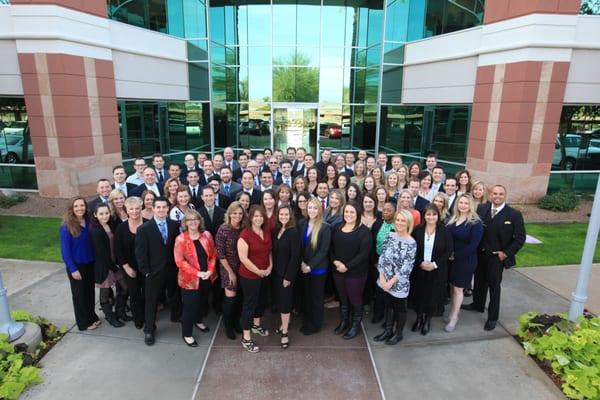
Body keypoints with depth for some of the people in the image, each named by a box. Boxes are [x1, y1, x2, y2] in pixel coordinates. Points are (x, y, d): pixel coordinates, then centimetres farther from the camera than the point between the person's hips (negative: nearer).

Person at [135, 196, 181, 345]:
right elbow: (140, 253, -10)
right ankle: (149, 330, 29)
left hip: (173, 269, 3)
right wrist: (146, 271, -12)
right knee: (151, 301, 11)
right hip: (154, 271, -3)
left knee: (175, 295, 22)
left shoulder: (174, 225, -4)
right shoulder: (144, 228, -12)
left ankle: (176, 316, 47)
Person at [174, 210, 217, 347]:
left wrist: (210, 270, -12)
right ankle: (186, 334, 23)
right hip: (190, 279, -4)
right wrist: (197, 273, -21)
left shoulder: (207, 235, 1)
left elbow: (213, 254, 3)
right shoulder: (181, 239, -12)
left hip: (207, 277, 5)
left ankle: (198, 321, 49)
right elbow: (180, 261, -16)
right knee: (190, 306, 3)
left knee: (203, 302, 21)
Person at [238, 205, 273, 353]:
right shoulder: (245, 234, -19)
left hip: (265, 274, 7)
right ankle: (246, 338, 16)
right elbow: (243, 258, -22)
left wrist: (270, 266, -2)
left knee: (261, 300, 22)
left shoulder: (267, 233, 1)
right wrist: (259, 271, -18)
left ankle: (256, 325, 46)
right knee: (249, 303, 3)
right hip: (249, 276, -7)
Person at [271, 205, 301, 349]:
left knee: (285, 300, 1)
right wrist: (272, 268, 3)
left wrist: (288, 276, -17)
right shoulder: (276, 230, 3)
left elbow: (295, 256, -18)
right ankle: (284, 323, 36)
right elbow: (274, 251, 7)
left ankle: (285, 333, 14)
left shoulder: (294, 232, -17)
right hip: (276, 271, 6)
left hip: (287, 272, -6)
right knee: (279, 299, 16)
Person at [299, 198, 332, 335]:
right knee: (306, 295, 16)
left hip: (318, 268, -4)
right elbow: (299, 246, 4)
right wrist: (302, 263, -8)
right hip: (303, 267, 4)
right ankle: (307, 321, 35)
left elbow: (324, 250, -15)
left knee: (316, 296, 11)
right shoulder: (302, 224, 1)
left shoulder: (325, 227, -13)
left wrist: (310, 266, -16)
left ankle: (316, 324, 29)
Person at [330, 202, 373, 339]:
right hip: (338, 271, 5)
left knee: (355, 299, 9)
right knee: (342, 298, 19)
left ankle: (356, 325, 28)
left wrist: (347, 266, -20)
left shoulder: (364, 231, -12)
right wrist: (335, 261, -11)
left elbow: (364, 253, -18)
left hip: (356, 272, -5)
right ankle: (344, 322, 37)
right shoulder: (337, 229, 6)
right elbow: (331, 247, 7)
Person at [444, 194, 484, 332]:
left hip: (465, 261, -5)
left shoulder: (476, 223, -12)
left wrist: (456, 256, -17)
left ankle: (454, 317, 19)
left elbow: (473, 245, -17)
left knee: (458, 288, 4)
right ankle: (454, 310, 31)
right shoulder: (452, 219, 5)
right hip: (451, 259, 5)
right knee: (452, 286, 13)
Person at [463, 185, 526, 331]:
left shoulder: (514, 214, -12)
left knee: (494, 286, 8)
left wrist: (506, 253, -12)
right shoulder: (481, 208, -4)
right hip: (480, 254, 3)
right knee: (479, 281, 19)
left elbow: (520, 238, -9)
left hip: (497, 257, -3)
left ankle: (492, 317, 22)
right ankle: (478, 304, 41)